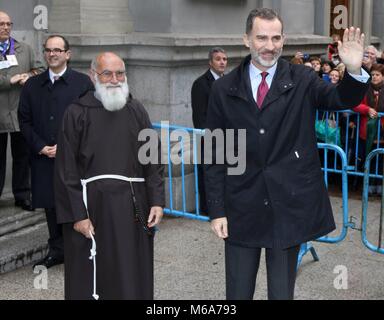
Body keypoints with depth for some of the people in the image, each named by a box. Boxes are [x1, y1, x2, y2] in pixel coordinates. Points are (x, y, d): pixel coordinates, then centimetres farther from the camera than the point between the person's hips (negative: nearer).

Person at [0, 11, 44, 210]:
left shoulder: (25, 49, 12)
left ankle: (22, 196, 19)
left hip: (21, 112, 3)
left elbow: (40, 69, 11)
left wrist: (30, 76, -9)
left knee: (22, 156, 9)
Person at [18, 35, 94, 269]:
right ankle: (57, 250, 20)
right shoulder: (33, 85, 11)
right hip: (43, 158, 3)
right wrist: (41, 147, -4)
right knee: (50, 205, 8)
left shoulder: (83, 83, 1)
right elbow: (25, 120, 10)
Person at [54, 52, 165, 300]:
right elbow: (66, 169, -4)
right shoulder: (77, 114, -2)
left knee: (133, 279, 8)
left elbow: (153, 159, 7)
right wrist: (77, 214, -10)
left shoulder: (136, 111, 8)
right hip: (92, 207, -3)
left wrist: (157, 201, -3)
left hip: (133, 207, 3)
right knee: (91, 279, 4)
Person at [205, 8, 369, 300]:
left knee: (282, 292, 12)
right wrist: (217, 210, -1)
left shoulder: (302, 80, 0)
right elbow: (215, 155, 2)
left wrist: (354, 71, -35)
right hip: (242, 208, 1)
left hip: (290, 205, 0)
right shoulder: (224, 89, 1)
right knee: (238, 293, 11)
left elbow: (342, 99, -14)